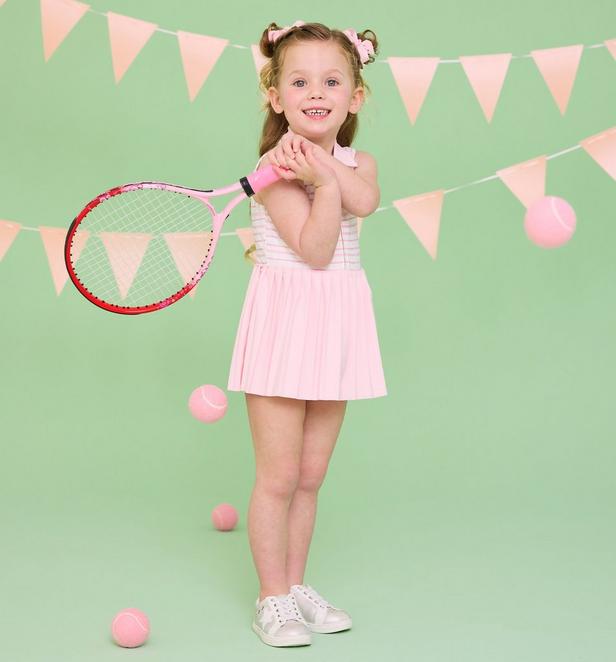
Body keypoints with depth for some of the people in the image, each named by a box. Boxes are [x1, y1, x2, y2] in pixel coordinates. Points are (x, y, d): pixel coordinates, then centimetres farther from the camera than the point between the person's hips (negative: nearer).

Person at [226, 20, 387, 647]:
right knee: (278, 477, 0)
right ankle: (272, 600, 14)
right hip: (286, 323, -5)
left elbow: (365, 199, -15)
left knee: (310, 476, 13)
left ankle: (296, 585, 27)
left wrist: (323, 161, -23)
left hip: (336, 328, 6)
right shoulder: (276, 167, -9)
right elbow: (315, 249, -16)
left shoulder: (356, 163, 9)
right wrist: (324, 179, -22)